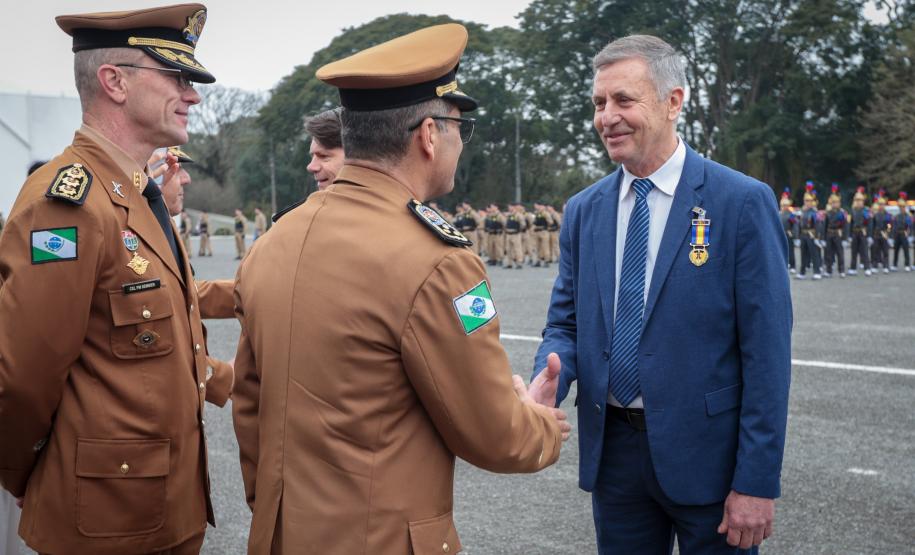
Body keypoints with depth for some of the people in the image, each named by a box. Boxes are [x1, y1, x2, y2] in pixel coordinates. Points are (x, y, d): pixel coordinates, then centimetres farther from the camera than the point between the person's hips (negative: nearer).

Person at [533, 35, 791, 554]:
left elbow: (767, 350, -12)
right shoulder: (583, 211, 5)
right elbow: (566, 324, 8)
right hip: (613, 451, 4)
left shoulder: (744, 202, -10)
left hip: (707, 453, -4)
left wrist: (757, 483, -14)